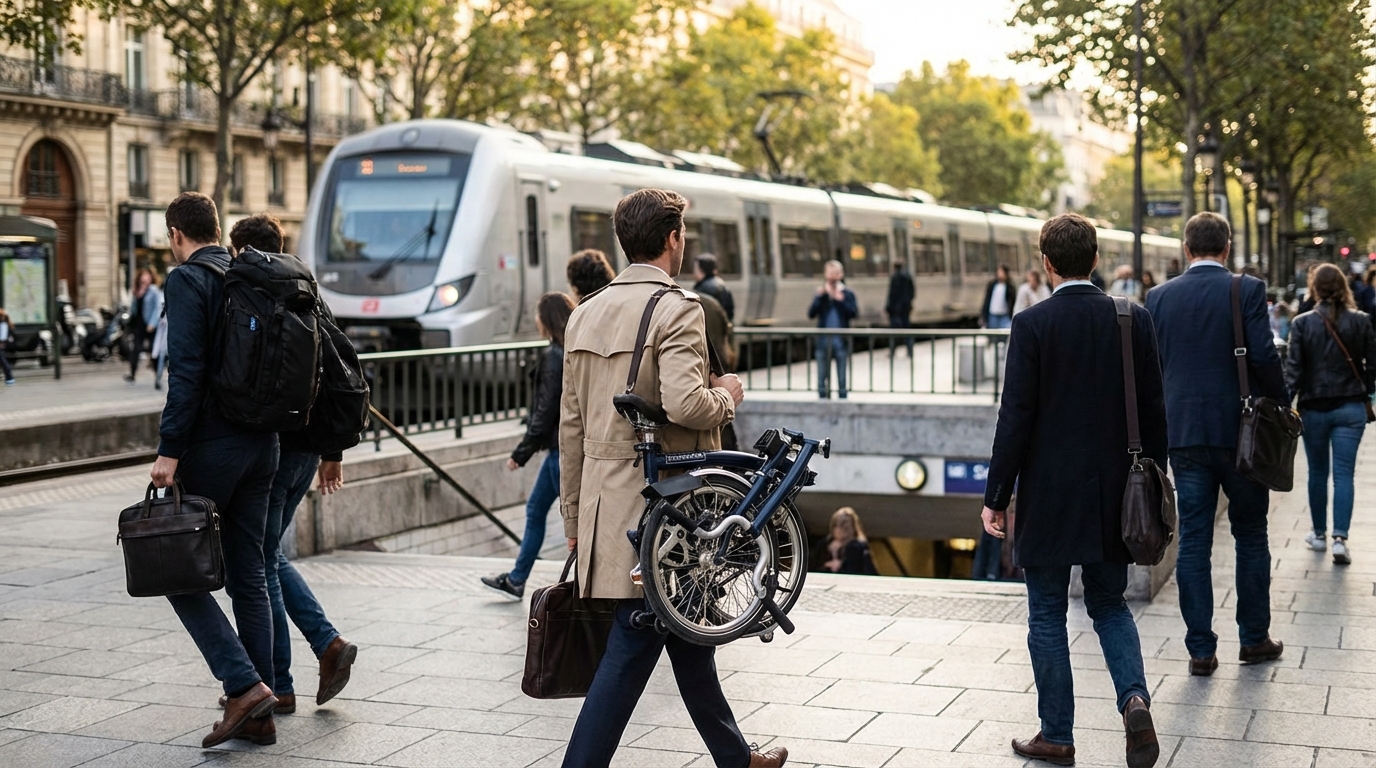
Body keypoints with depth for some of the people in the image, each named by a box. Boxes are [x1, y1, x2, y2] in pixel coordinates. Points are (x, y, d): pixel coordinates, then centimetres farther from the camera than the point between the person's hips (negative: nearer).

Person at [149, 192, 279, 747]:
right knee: (248, 575, 11)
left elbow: (186, 371, -18)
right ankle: (260, 710, 13)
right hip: (263, 445, 7)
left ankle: (244, 685, -10)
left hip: (212, 445, -7)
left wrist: (169, 450, -18)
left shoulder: (187, 280, -9)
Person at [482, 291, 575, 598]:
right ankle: (516, 579, 27)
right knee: (535, 509, 17)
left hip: (562, 446, -10)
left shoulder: (555, 357, -17)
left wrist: (521, 453, -11)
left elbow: (546, 411, -18)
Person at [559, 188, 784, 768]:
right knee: (631, 650, -3)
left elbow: (571, 425, 14)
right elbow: (685, 404, -26)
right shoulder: (676, 308, -12)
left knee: (687, 634, 20)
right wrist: (726, 396, -4)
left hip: (602, 501, 8)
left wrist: (574, 514, 19)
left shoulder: (585, 314, 11)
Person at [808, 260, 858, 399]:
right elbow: (811, 314, -3)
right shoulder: (820, 293, 8)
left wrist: (841, 301, -17)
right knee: (822, 373, 6)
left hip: (840, 339, -1)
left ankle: (842, 397, 7)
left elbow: (854, 313, -8)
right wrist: (819, 297, -13)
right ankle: (822, 396, 12)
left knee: (841, 373, 2)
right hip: (823, 339, 1)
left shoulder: (847, 294, 4)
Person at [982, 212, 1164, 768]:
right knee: (1109, 604, 18)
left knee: (1047, 615, 9)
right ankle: (1134, 697, -5)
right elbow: (1153, 410, 3)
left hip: (1049, 496, -4)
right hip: (1114, 495, 4)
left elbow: (1015, 418, -13)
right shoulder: (1134, 320, 0)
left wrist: (996, 497, -5)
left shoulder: (1032, 325, -11)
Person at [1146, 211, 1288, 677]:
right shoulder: (1247, 290, -7)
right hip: (1240, 430, -2)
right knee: (1250, 536, 12)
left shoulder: (1160, 297, 3)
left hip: (1184, 434, 2)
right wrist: (1281, 403, 2)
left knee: (1193, 541, 5)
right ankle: (1254, 639, 20)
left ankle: (1201, 649, 6)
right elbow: (1263, 356, -13)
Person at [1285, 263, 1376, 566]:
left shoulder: (1302, 324, -7)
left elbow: (1293, 368, -9)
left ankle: (1319, 534, 25)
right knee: (1343, 473, 0)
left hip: (1314, 408, 0)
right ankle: (1340, 538, -10)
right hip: (1351, 407, 0)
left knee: (1318, 472, 14)